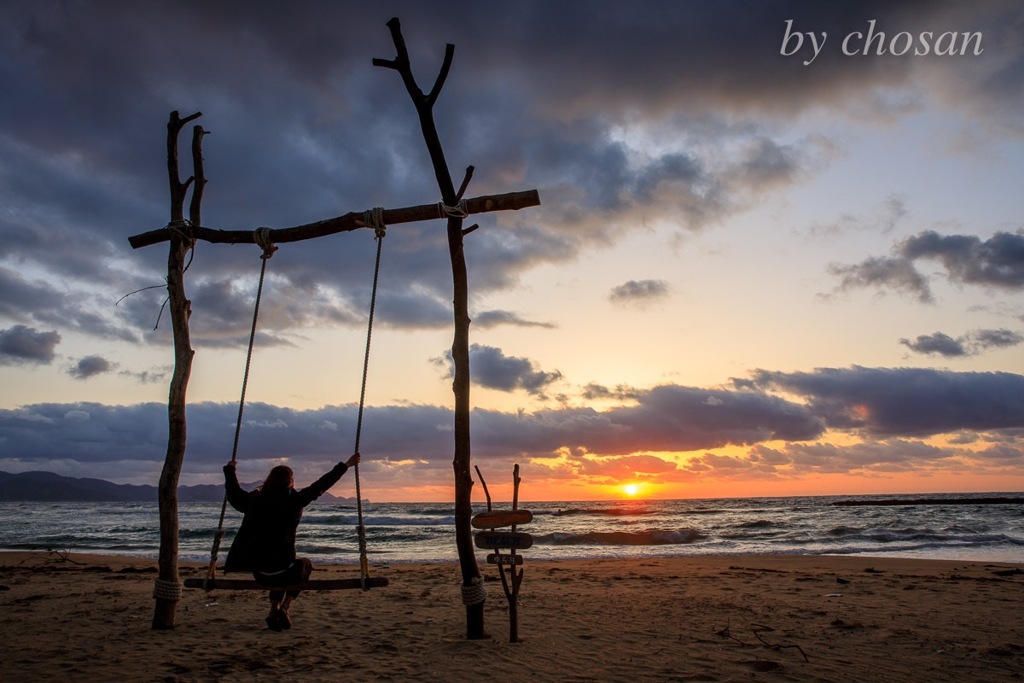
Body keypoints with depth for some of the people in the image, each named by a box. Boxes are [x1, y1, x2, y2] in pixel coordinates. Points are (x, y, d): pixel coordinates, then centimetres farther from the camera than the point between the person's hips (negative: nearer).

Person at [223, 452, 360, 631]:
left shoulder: (254, 499, 3)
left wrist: (229, 471, 37)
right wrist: (345, 466, -3)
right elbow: (320, 485, -9)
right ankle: (284, 607, 12)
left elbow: (234, 493, 21)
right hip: (281, 569, -5)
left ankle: (274, 611, 20)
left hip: (259, 573, 5)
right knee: (304, 564, 29)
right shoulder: (293, 500, -10)